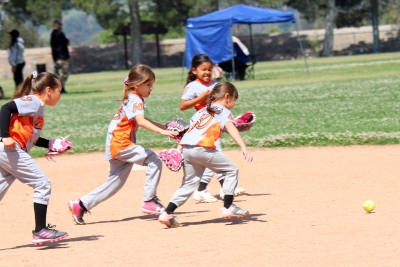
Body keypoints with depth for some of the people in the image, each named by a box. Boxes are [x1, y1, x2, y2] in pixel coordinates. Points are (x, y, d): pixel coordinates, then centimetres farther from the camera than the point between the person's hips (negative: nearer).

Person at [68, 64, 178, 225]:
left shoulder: (131, 99, 17)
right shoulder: (136, 100, -13)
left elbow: (142, 121, 28)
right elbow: (141, 121, -29)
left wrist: (165, 127, 19)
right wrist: (162, 132, -39)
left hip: (115, 147, 10)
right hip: (121, 145, -10)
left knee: (116, 182, 14)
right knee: (154, 160, -16)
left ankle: (81, 205, 17)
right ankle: (150, 201, -14)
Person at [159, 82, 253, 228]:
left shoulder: (202, 111, 30)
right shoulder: (224, 112, 11)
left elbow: (190, 128, 21)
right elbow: (231, 128, -6)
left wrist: (181, 149, 19)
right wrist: (243, 147, -18)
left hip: (186, 147, 6)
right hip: (203, 148, -6)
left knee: (189, 182, 16)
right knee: (231, 170, 9)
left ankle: (167, 213, 7)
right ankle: (228, 207, 4)